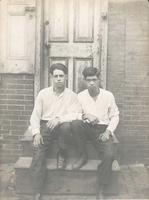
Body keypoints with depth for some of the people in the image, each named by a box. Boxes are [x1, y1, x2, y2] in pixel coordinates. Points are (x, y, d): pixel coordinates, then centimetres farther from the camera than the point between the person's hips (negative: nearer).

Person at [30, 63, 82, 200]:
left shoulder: (72, 95, 1)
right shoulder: (43, 93, 5)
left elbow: (76, 115, -11)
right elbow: (35, 115, 3)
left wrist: (59, 119, -27)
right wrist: (36, 132, -12)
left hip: (63, 126, -1)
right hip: (45, 125, 1)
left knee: (66, 125, -36)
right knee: (38, 153, -20)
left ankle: (62, 154, -7)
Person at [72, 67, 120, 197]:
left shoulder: (108, 95, 4)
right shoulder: (80, 96, 4)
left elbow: (115, 116, 7)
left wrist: (108, 131, -7)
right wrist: (85, 115, -18)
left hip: (102, 129, 0)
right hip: (87, 128, 1)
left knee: (110, 155, -26)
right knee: (78, 124, -34)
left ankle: (101, 189, -7)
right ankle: (84, 156, -10)